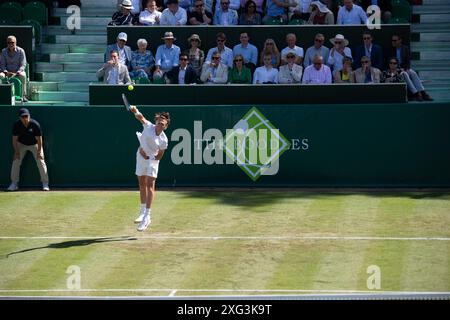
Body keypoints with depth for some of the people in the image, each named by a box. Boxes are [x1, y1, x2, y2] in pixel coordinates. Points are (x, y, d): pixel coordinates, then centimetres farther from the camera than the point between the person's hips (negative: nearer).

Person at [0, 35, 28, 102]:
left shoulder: (21, 51, -4)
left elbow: (23, 65, -7)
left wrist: (16, 73, -22)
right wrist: (6, 72, -15)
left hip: (18, 71, -2)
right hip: (7, 72, 2)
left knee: (23, 75, -37)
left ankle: (24, 96, -34)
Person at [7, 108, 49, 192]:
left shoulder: (35, 124, -28)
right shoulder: (16, 125, -22)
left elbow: (39, 139, -21)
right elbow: (14, 139, -13)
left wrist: (39, 152, -23)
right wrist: (17, 152, -18)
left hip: (34, 144, -2)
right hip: (21, 144, 2)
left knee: (41, 162, -11)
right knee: (16, 161, -6)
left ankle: (45, 184, -4)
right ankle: (14, 184, 2)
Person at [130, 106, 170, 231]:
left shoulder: (164, 140, -15)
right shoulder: (149, 126, -9)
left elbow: (159, 157, -9)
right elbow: (140, 117, -20)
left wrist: (148, 156, -23)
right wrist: (135, 111, -40)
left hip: (152, 159, -4)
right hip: (141, 157, 4)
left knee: (150, 185, -13)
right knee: (142, 184, 13)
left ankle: (147, 216, -14)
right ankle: (143, 212, 28)